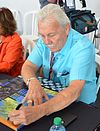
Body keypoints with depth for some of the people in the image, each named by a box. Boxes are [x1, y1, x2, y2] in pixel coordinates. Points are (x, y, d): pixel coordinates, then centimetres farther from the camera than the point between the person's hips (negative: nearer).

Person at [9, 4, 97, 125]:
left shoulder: (83, 46, -25)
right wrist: (33, 82, -33)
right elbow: (28, 66, -9)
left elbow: (74, 91, -35)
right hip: (49, 99, 6)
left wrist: (38, 111, -48)